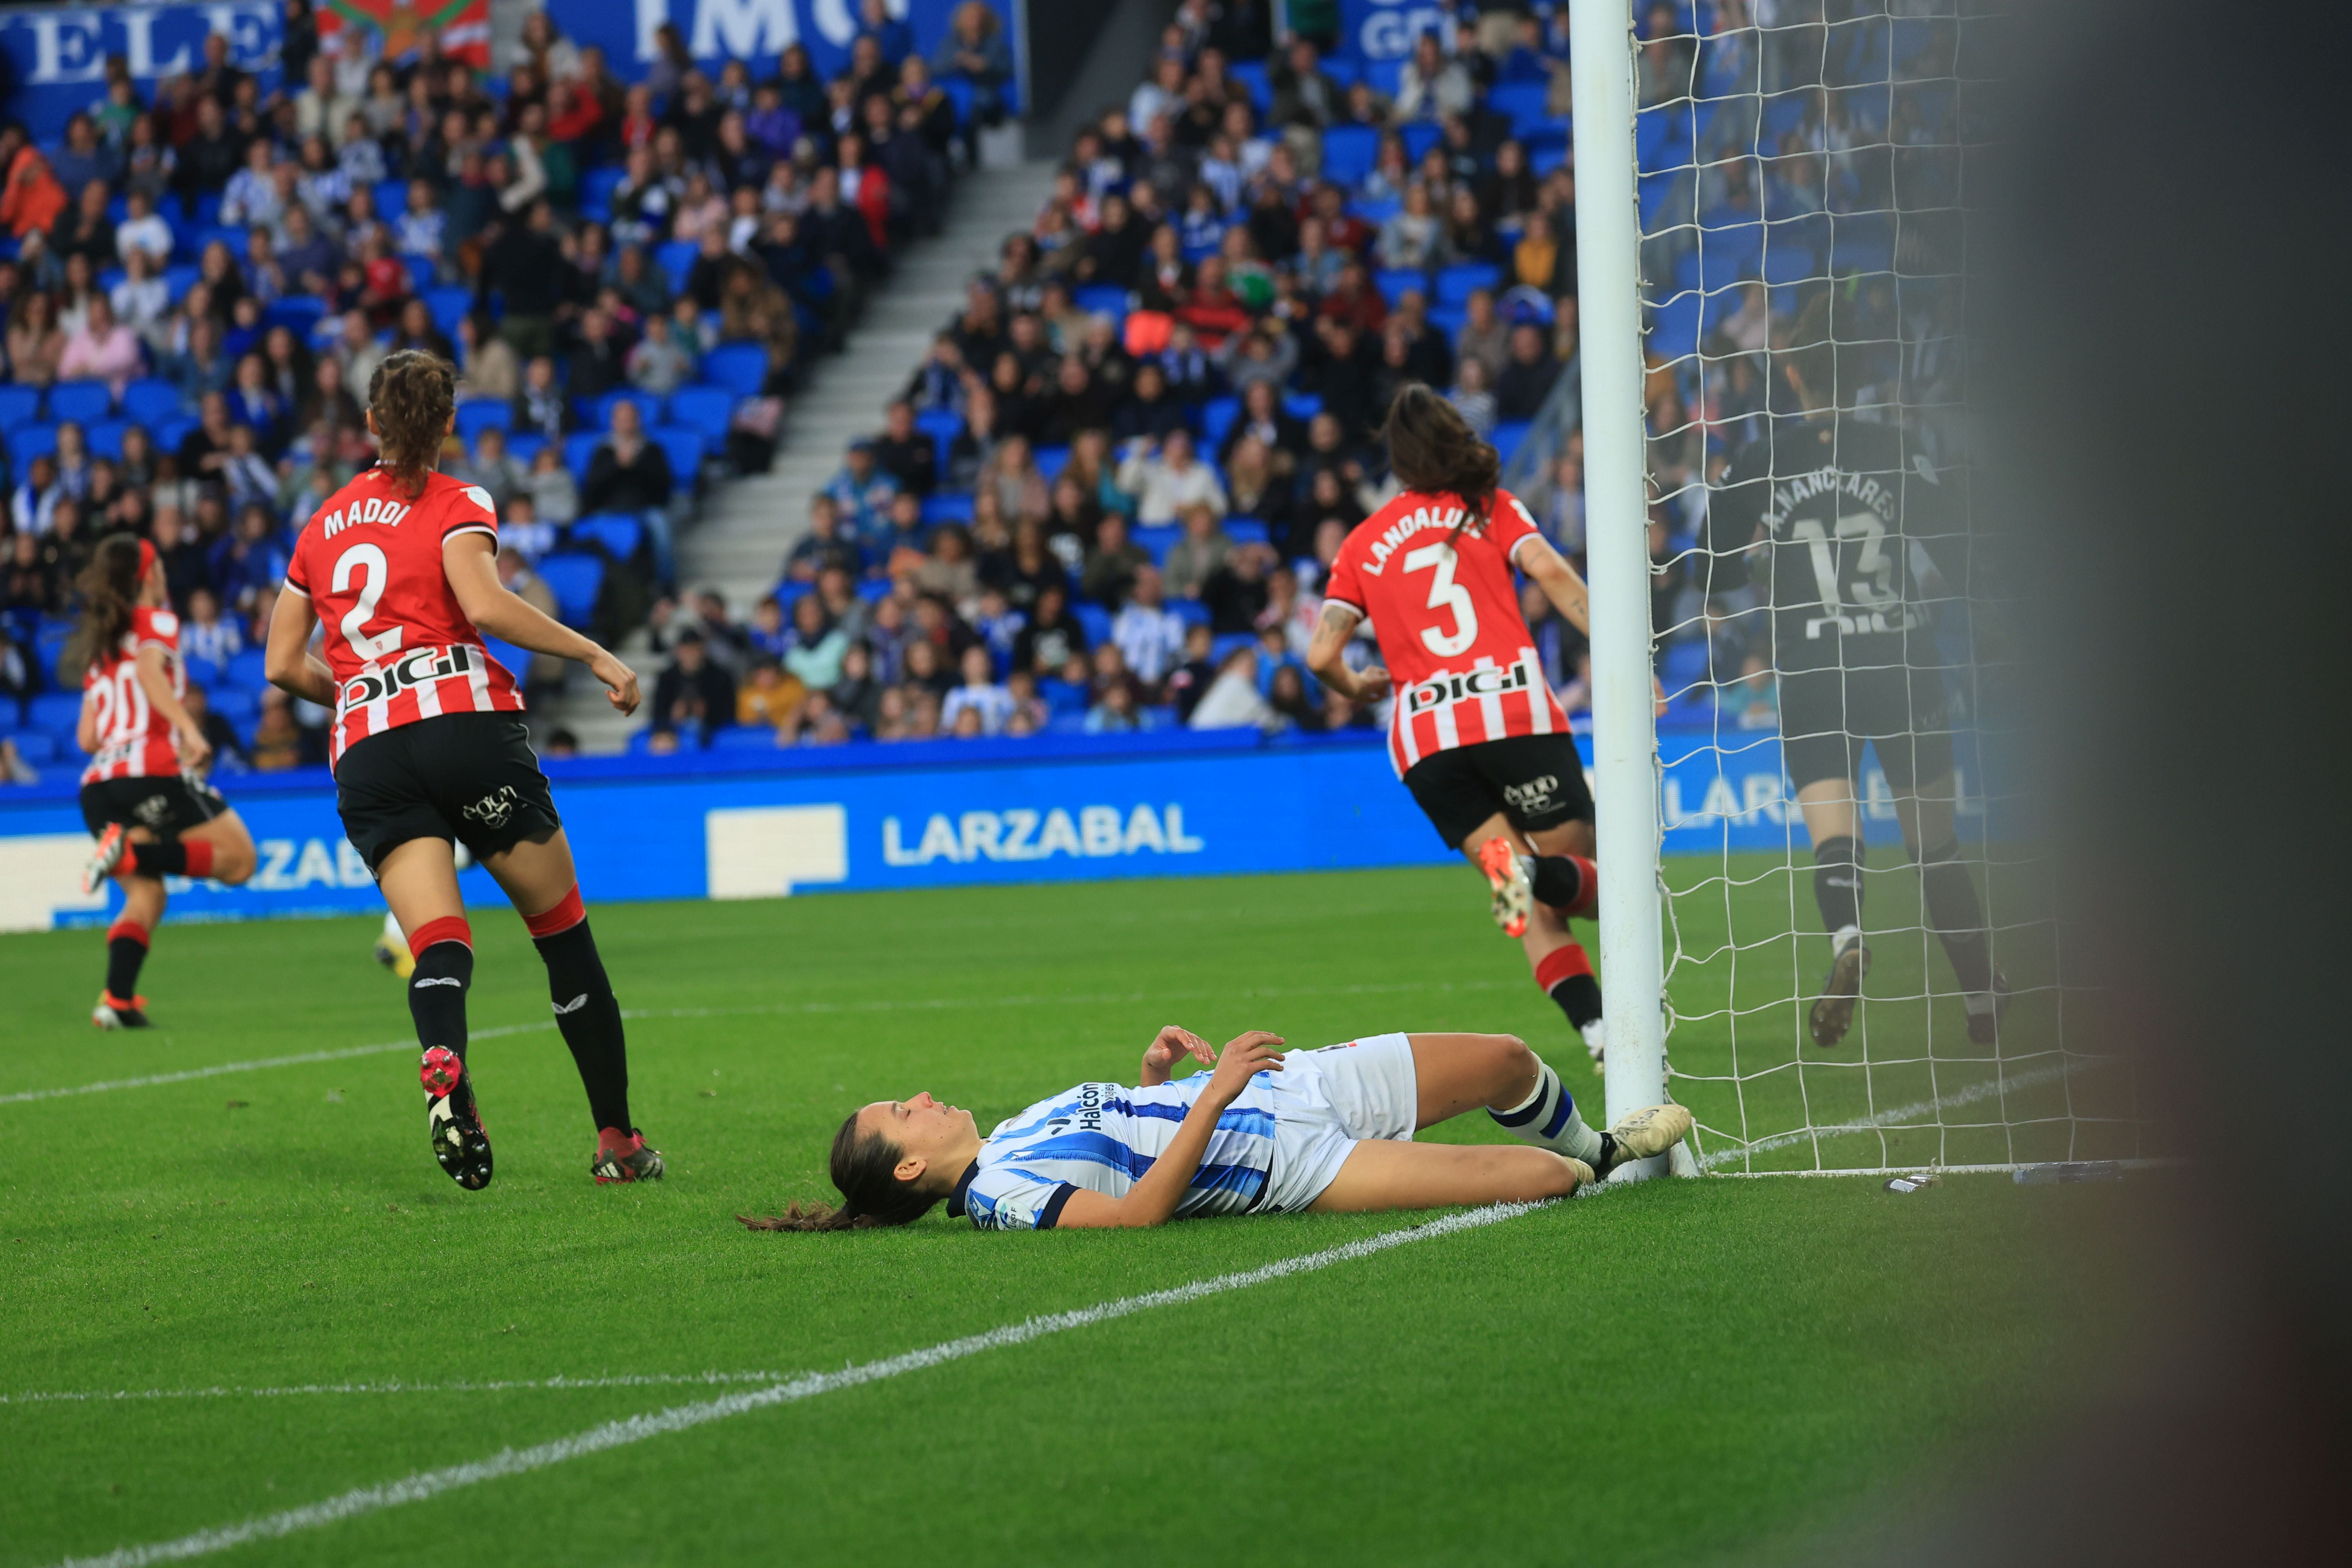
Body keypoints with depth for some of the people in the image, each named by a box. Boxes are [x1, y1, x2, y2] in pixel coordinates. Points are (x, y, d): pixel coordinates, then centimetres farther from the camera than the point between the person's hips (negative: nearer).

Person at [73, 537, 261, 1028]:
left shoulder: (101, 647, 25)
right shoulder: (155, 622, 6)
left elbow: (87, 737, 20)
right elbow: (148, 670, -16)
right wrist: (188, 728, -28)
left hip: (99, 785, 7)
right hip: (154, 772, -7)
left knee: (146, 895, 8)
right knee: (238, 859, 0)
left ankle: (118, 1000, -15)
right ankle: (132, 852, -21)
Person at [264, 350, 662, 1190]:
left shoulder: (323, 524, 20)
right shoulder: (455, 506, 5)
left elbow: (285, 664, 19)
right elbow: (483, 605, -14)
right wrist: (596, 656, -8)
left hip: (366, 754, 3)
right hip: (466, 720, -3)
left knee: (437, 943, -10)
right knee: (565, 932, 9)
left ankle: (443, 1062, -44)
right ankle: (617, 1139, 10)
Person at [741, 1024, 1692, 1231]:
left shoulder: (1015, 1131, 12)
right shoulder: (999, 1197, -17)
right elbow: (1139, 1210, -28)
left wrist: (1152, 1079, 6)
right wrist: (1211, 1095, -30)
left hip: (1294, 1086, 9)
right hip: (1291, 1163, -9)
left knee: (1505, 1060, 10)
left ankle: (1596, 1148, 42)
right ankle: (1584, 1171, 19)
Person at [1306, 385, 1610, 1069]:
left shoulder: (1363, 543, 20)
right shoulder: (1492, 507, 17)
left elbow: (1321, 654, 10)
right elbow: (1551, 573, -2)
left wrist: (1358, 687, 32)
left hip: (1423, 733, 2)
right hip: (1515, 707, -2)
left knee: (1541, 909, 5)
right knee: (1583, 874, 2)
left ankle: (1597, 1029, -19)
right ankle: (1540, 874, -35)